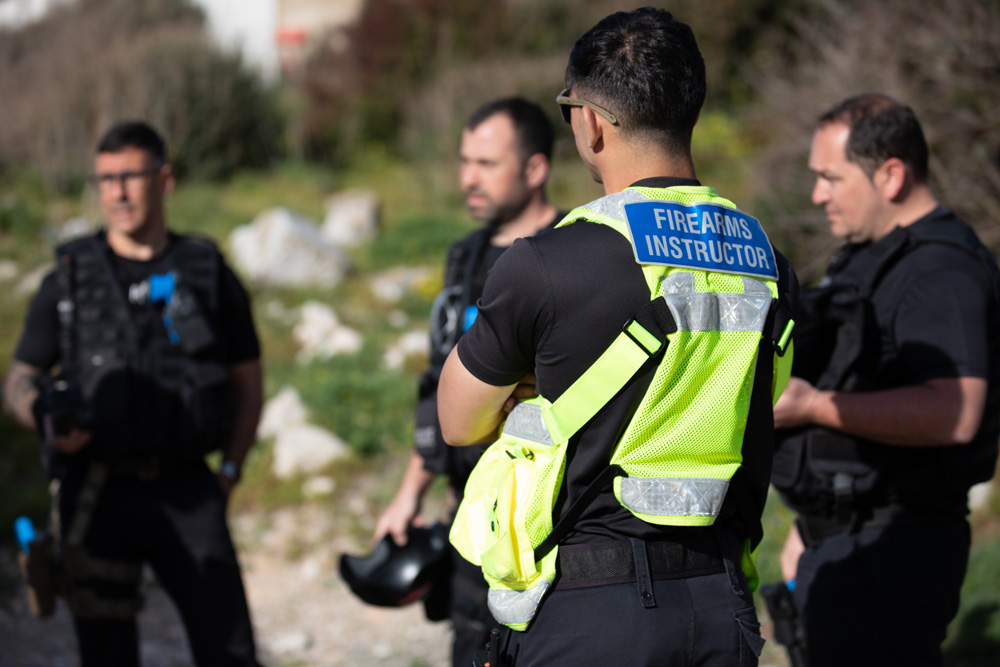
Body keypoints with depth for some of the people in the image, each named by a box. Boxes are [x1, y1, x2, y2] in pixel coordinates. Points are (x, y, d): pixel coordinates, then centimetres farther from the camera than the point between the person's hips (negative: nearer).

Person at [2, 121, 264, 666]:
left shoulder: (208, 274, 7)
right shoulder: (69, 280, 6)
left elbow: (247, 381, 13)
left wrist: (230, 469, 2)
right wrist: (48, 422, -12)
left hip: (186, 488, 0)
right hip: (97, 492, 0)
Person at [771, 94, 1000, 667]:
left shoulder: (942, 271, -15)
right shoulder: (868, 259, 18)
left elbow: (954, 414, -28)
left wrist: (813, 406, -29)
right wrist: (809, 530, 24)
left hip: (891, 554, -10)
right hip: (835, 544, 10)